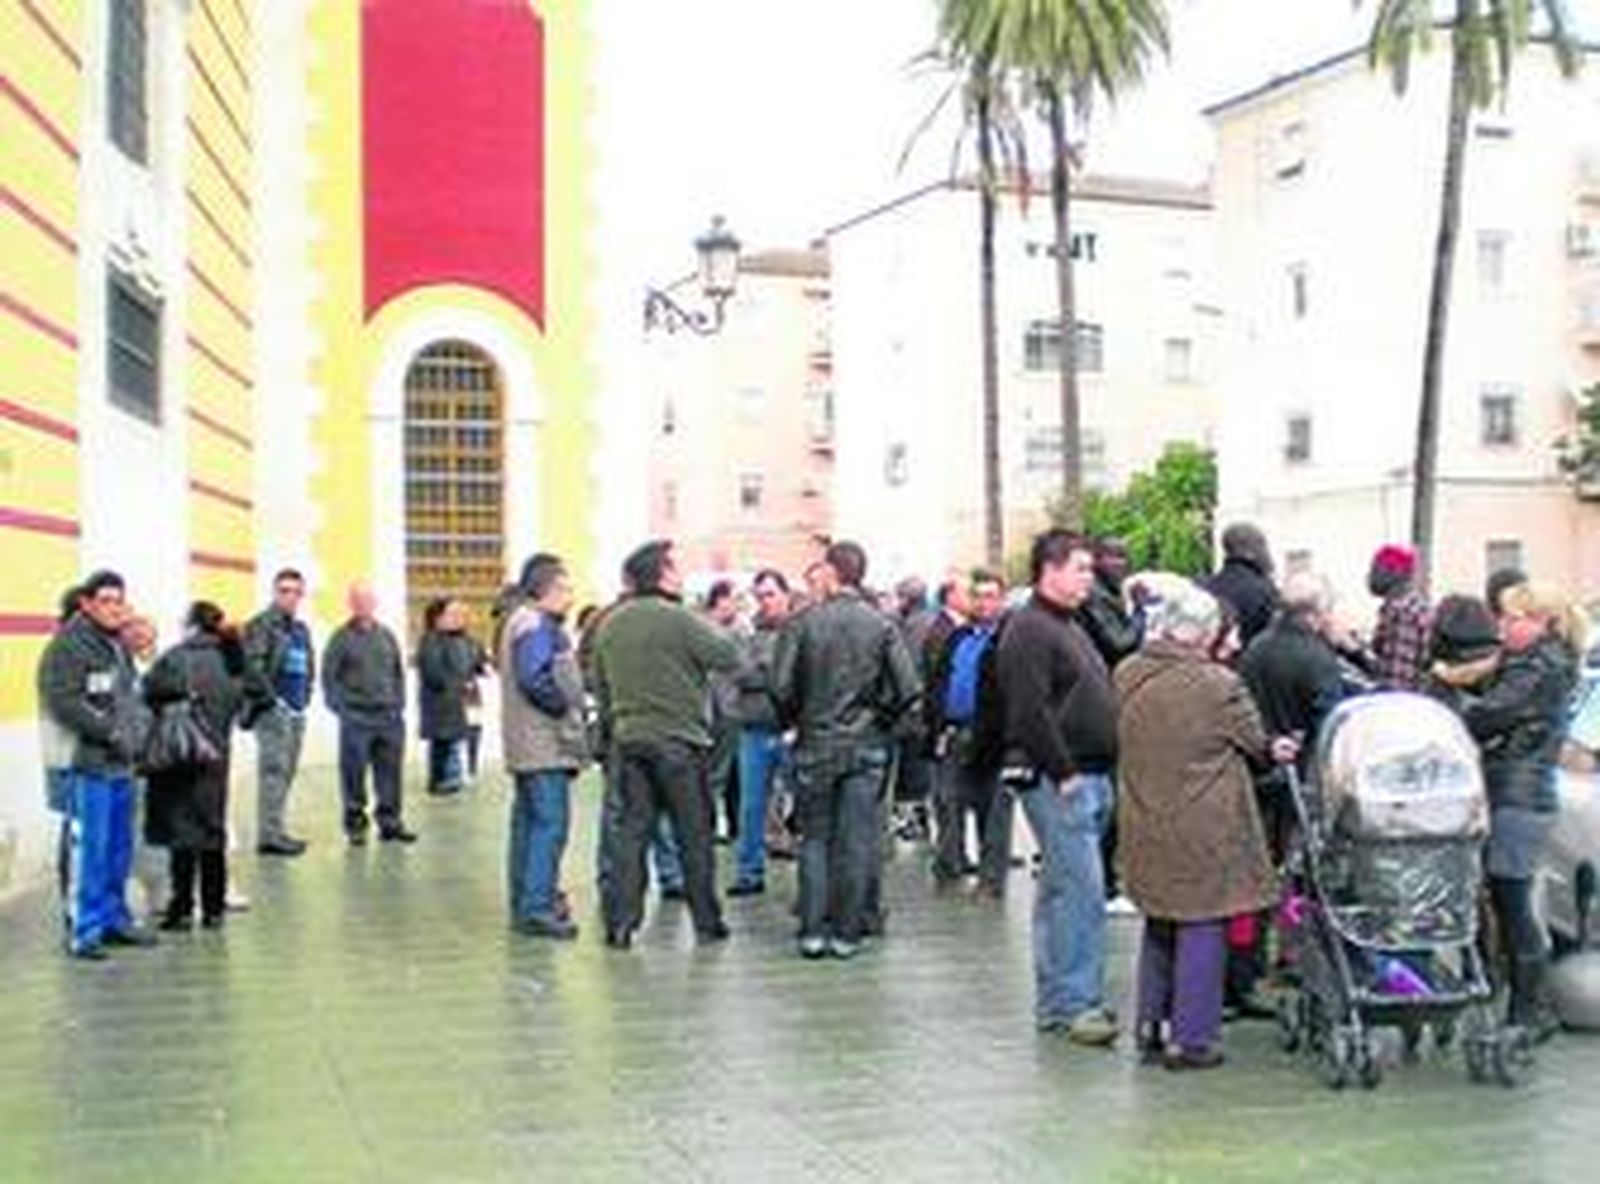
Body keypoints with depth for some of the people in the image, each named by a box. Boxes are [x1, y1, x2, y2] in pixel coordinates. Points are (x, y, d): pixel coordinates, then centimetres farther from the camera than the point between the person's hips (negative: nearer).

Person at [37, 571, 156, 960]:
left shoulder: (119, 647, 17)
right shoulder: (67, 647, -10)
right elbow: (62, 702, -18)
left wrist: (140, 727, 7)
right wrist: (110, 731, -18)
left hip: (122, 765, 8)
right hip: (89, 765, -8)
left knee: (119, 848, 15)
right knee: (88, 849, -7)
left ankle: (114, 917, 26)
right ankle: (83, 931, 0)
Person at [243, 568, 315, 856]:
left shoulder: (302, 629, 19)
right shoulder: (262, 625, -7)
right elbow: (253, 667, -16)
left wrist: (305, 696, 13)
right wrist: (269, 699, -18)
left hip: (296, 710, 9)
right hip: (273, 710, -9)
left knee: (286, 771, 10)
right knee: (274, 769, -12)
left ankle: (275, 830, 16)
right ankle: (270, 835, -12)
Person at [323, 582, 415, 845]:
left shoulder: (386, 635, 11)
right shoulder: (342, 637, -2)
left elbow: (398, 672, 18)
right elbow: (329, 676, -2)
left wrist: (399, 703, 8)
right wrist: (341, 707, -9)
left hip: (389, 716, 4)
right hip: (356, 718, -4)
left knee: (390, 771, 5)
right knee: (354, 771, 0)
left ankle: (390, 821, 13)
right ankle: (355, 825, 9)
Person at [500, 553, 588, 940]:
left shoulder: (524, 622, 20)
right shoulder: (537, 626, -13)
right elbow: (536, 679, -25)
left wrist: (572, 706, 13)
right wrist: (565, 706, -13)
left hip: (527, 747, 11)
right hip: (545, 745, -11)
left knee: (528, 821, 14)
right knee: (550, 823, -12)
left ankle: (524, 903, 20)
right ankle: (536, 908, -14)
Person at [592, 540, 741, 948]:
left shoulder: (610, 624, 7)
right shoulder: (677, 620, -14)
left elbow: (599, 683, 13)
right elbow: (729, 658, -14)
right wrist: (721, 632, 5)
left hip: (629, 740, 5)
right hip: (677, 739, -5)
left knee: (632, 830, 8)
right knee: (694, 834, 5)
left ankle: (621, 922, 6)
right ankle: (707, 921, 12)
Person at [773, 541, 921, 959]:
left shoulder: (803, 623, -7)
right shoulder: (881, 626, -3)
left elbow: (780, 686, -10)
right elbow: (909, 688, -8)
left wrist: (794, 720, 9)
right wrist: (883, 719, 9)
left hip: (816, 744, 0)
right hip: (866, 747, 1)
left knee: (814, 838, 10)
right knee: (857, 840, 6)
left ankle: (813, 929, 7)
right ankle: (847, 931, 8)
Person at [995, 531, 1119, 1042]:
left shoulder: (1070, 627, 21)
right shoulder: (1029, 629, -11)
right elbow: (1030, 712, -20)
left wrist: (1102, 773, 17)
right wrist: (1064, 772, -19)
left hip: (1088, 777, 10)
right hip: (1056, 781, -10)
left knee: (1061, 889, 12)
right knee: (1081, 890, -12)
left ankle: (1055, 1001, 18)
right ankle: (1076, 1003, -8)